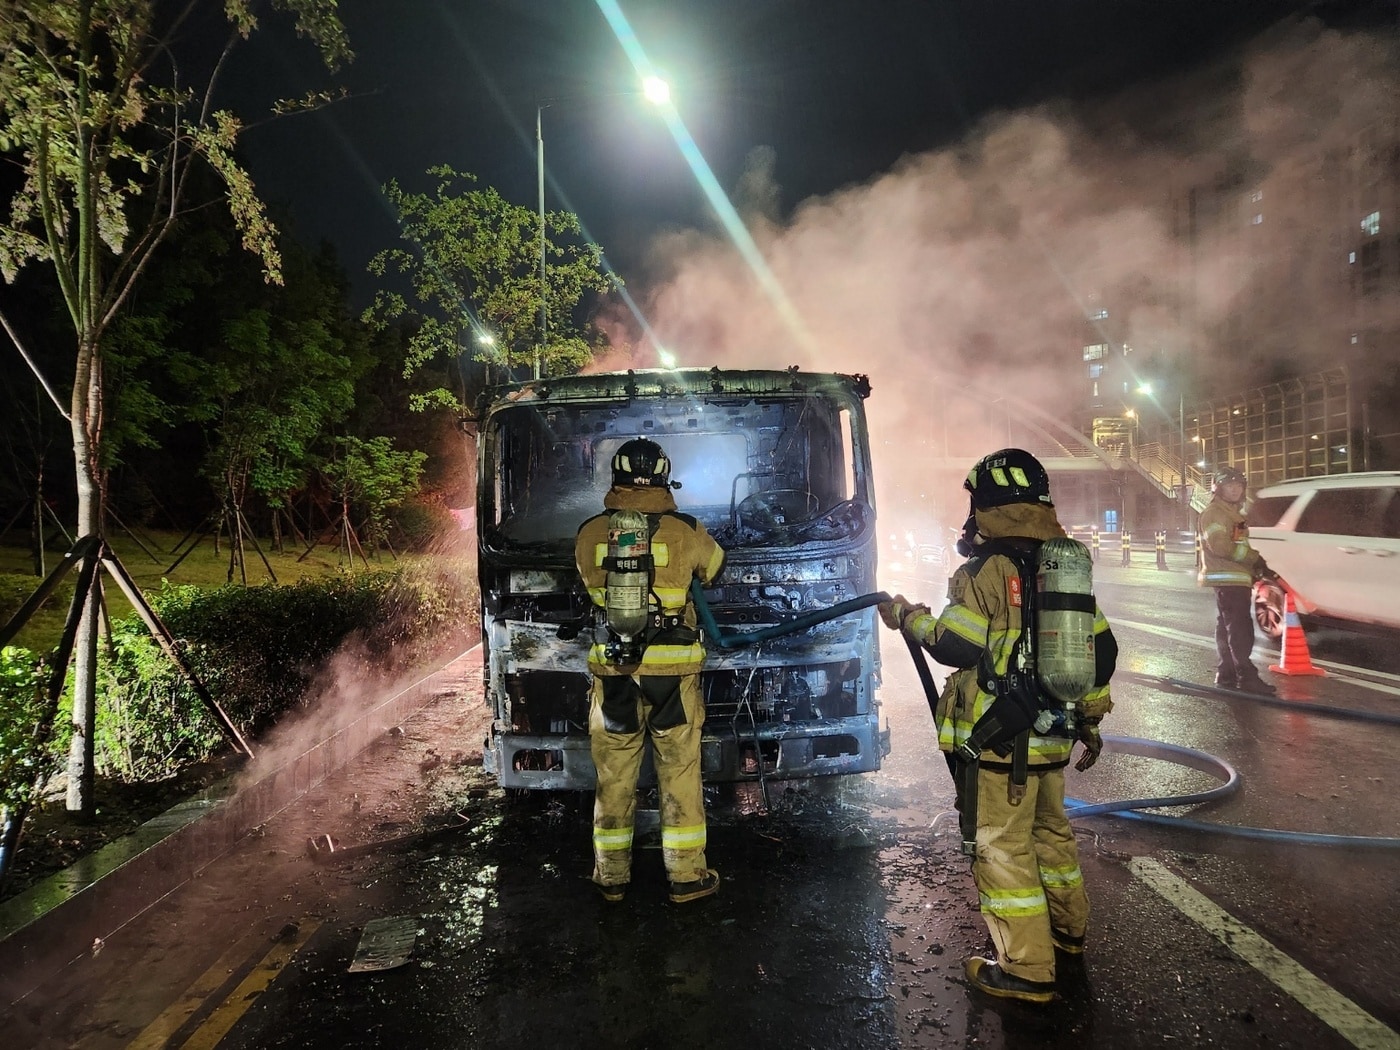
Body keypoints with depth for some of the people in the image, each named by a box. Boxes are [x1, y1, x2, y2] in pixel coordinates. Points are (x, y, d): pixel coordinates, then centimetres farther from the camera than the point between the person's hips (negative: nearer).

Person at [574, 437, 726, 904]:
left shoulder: (589, 534, -1)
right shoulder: (686, 532, -6)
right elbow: (716, 567, 15)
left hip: (612, 672, 2)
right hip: (673, 673, -1)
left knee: (614, 778, 14)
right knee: (680, 777, 10)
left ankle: (612, 877, 25)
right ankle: (687, 876, 19)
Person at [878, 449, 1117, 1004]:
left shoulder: (986, 570, -16)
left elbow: (952, 645, -16)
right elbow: (1101, 649, 11)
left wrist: (908, 617, 1)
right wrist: (1090, 718, 20)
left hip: (1001, 737, -8)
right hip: (1053, 733, 8)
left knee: (1003, 845, 1)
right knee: (1049, 828, 25)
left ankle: (1027, 968, 8)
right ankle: (1067, 927, 42)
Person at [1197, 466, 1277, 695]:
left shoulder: (1234, 513, 23)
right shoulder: (1214, 512, -9)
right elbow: (1221, 545, -21)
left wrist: (1257, 569, 15)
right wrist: (1255, 559, -18)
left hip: (1238, 579, 10)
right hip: (1227, 579, -10)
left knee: (1228, 629, 11)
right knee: (1241, 630, -14)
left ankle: (1226, 676, 16)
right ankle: (1247, 677, -16)